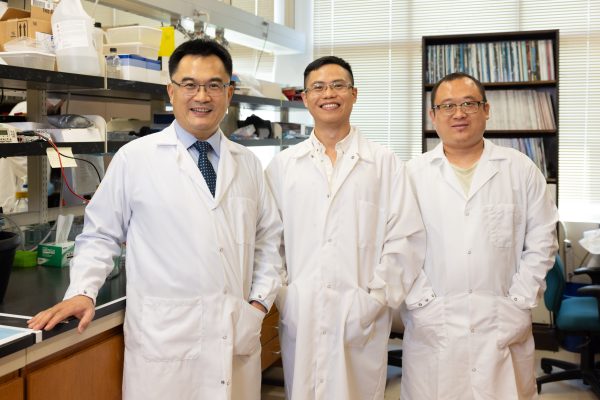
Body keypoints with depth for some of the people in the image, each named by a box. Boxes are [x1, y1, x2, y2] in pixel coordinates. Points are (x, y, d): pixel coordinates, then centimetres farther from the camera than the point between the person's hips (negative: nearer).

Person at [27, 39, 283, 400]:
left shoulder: (248, 163, 9)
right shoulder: (135, 158, -3)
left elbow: (268, 238, 14)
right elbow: (101, 235, 3)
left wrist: (261, 299, 5)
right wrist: (83, 292, -10)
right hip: (165, 341, -3)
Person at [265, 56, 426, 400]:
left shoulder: (384, 163, 3)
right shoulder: (283, 165, 8)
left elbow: (406, 238, -2)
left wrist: (377, 298, -7)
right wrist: (282, 296, -2)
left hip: (360, 317, -1)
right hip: (298, 317, 2)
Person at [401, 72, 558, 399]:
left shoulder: (521, 170, 6)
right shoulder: (413, 174, 2)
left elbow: (541, 241, 5)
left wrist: (519, 304, -2)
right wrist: (421, 303, -7)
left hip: (504, 328, 1)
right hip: (432, 328, 0)